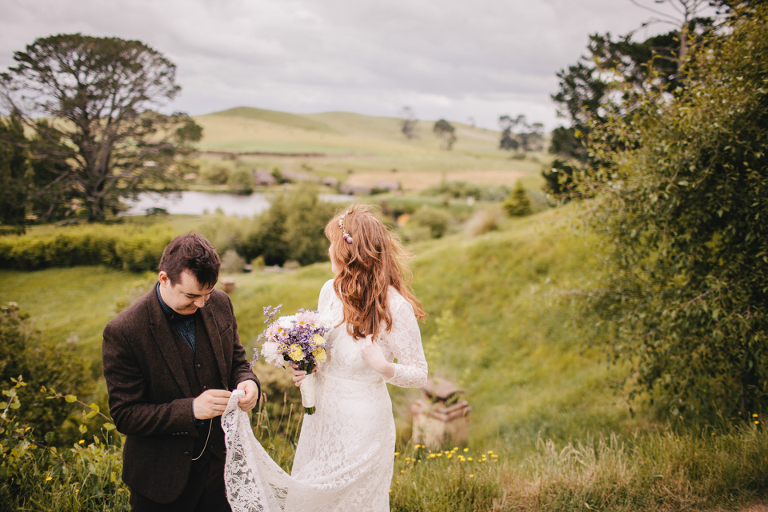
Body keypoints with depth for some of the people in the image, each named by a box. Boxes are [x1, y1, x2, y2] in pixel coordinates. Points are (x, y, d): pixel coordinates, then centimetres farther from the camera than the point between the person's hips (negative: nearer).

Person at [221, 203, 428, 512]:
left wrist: (384, 367, -33)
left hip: (362, 426, -6)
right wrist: (305, 368, -6)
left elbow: (419, 375, -14)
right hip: (321, 416, 6)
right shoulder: (331, 290, -2)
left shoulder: (395, 306, -22)